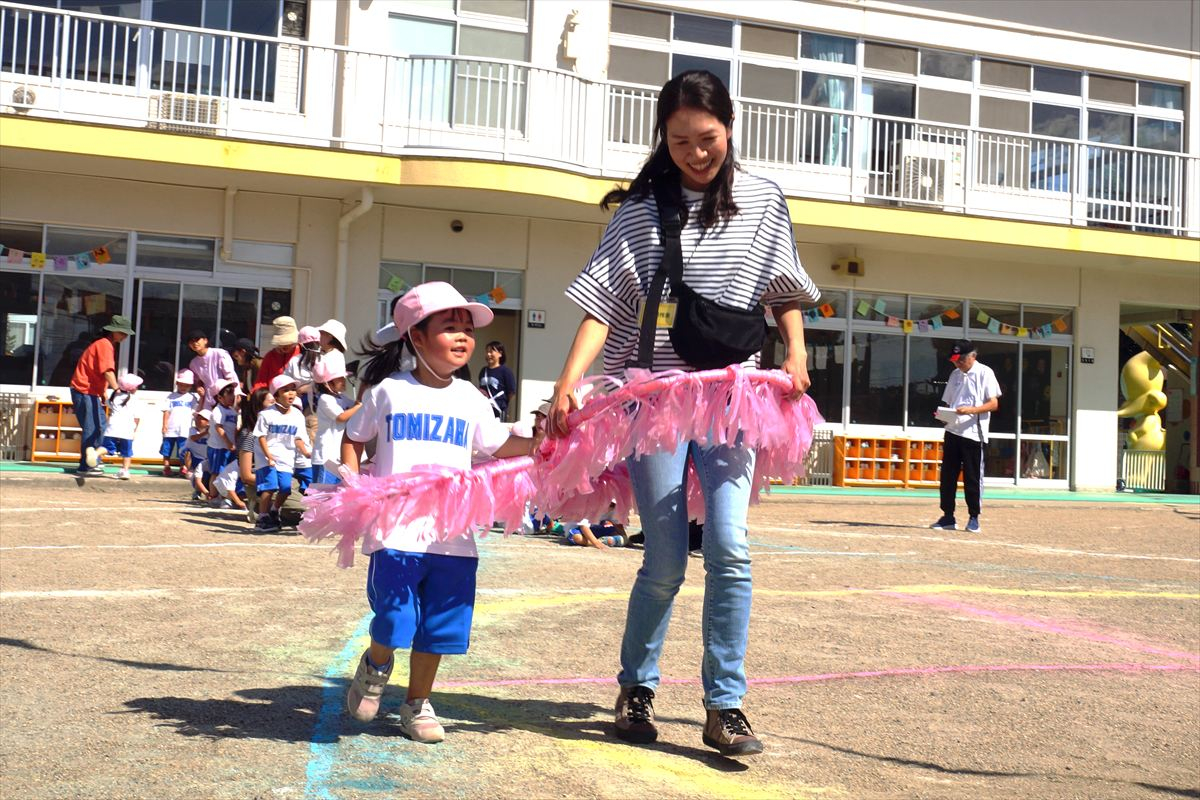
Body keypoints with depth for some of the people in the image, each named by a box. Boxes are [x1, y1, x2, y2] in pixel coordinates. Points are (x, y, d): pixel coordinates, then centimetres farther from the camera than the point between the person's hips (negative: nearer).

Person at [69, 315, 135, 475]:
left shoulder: (107, 344, 16)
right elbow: (107, 371, -29)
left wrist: (103, 393, 19)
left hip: (92, 391, 11)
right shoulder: (105, 345, -15)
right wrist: (117, 389, -38)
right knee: (91, 428, -8)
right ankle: (86, 466, -4)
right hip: (85, 391, -11)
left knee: (101, 425, 15)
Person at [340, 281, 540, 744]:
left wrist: (543, 445, 1)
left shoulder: (469, 399, 11)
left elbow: (500, 446, 17)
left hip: (453, 534, 3)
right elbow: (354, 438, 13)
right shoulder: (389, 391, 3)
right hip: (395, 531, -3)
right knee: (394, 622, -6)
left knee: (439, 628, 7)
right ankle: (376, 667, 29)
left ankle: (417, 705, 27)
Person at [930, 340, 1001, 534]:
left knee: (972, 478, 0)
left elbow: (994, 404, -9)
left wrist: (971, 410, -22)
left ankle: (974, 518, 10)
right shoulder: (955, 374, 15)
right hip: (952, 431, 6)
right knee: (947, 476, 6)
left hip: (973, 433, -6)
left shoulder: (984, 372, -3)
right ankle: (948, 517, 14)